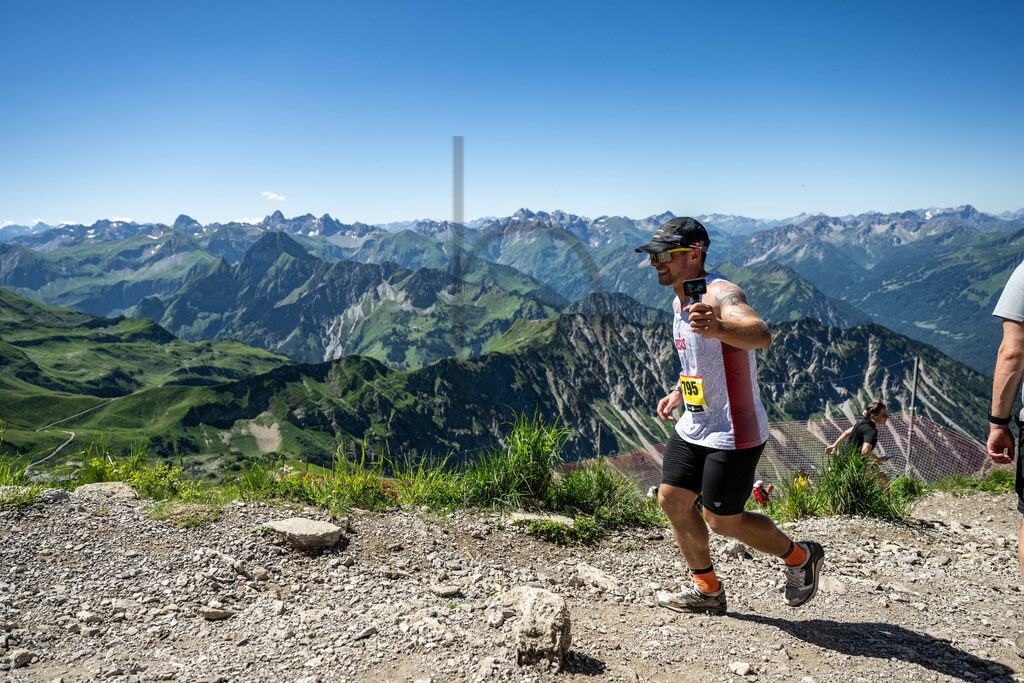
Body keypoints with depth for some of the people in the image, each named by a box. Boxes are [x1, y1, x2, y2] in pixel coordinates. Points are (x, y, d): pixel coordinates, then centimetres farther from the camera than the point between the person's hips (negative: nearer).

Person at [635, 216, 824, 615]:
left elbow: (760, 335, -43)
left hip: (732, 433, -9)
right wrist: (679, 394, 16)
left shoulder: (720, 294, -21)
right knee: (671, 500, 9)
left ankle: (801, 557, 26)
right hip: (693, 427, 9)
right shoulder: (681, 300, 9)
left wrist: (717, 329, -63)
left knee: (722, 521, 0)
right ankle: (707, 591, 26)